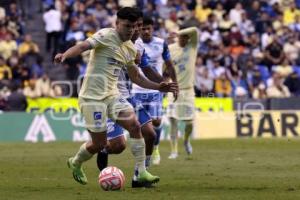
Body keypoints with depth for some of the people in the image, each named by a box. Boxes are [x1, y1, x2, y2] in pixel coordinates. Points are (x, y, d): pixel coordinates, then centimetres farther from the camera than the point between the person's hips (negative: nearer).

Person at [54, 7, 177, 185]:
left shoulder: (130, 49, 11)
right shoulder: (106, 36, -11)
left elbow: (136, 77, 23)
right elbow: (83, 46, -27)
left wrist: (158, 87, 14)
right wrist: (65, 55, -46)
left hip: (112, 95, 7)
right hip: (92, 96, -7)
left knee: (135, 125, -13)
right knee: (99, 144, -2)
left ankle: (142, 172, -8)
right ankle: (75, 164, 29)